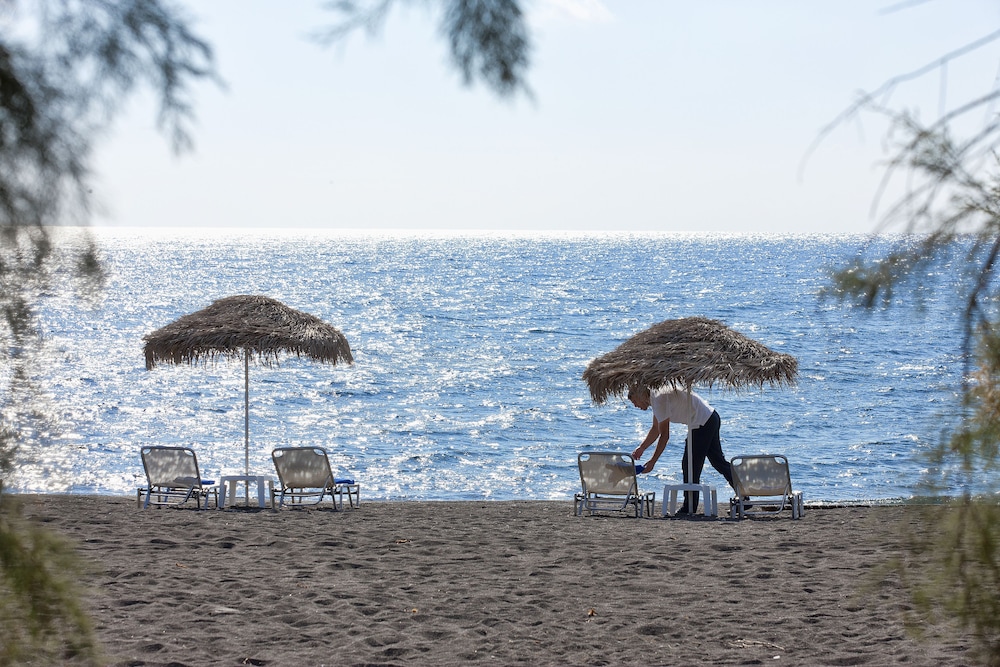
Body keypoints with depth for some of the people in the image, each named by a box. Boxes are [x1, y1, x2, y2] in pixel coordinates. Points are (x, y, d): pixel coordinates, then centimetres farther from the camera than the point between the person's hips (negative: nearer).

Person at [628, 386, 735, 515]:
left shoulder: (660, 400, -20)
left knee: (690, 465, -4)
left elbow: (664, 435, -21)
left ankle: (689, 508, 2)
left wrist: (652, 461, -18)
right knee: (718, 461, 17)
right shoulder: (655, 398, 11)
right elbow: (655, 429, 23)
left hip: (702, 423, -10)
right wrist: (641, 449, 23)